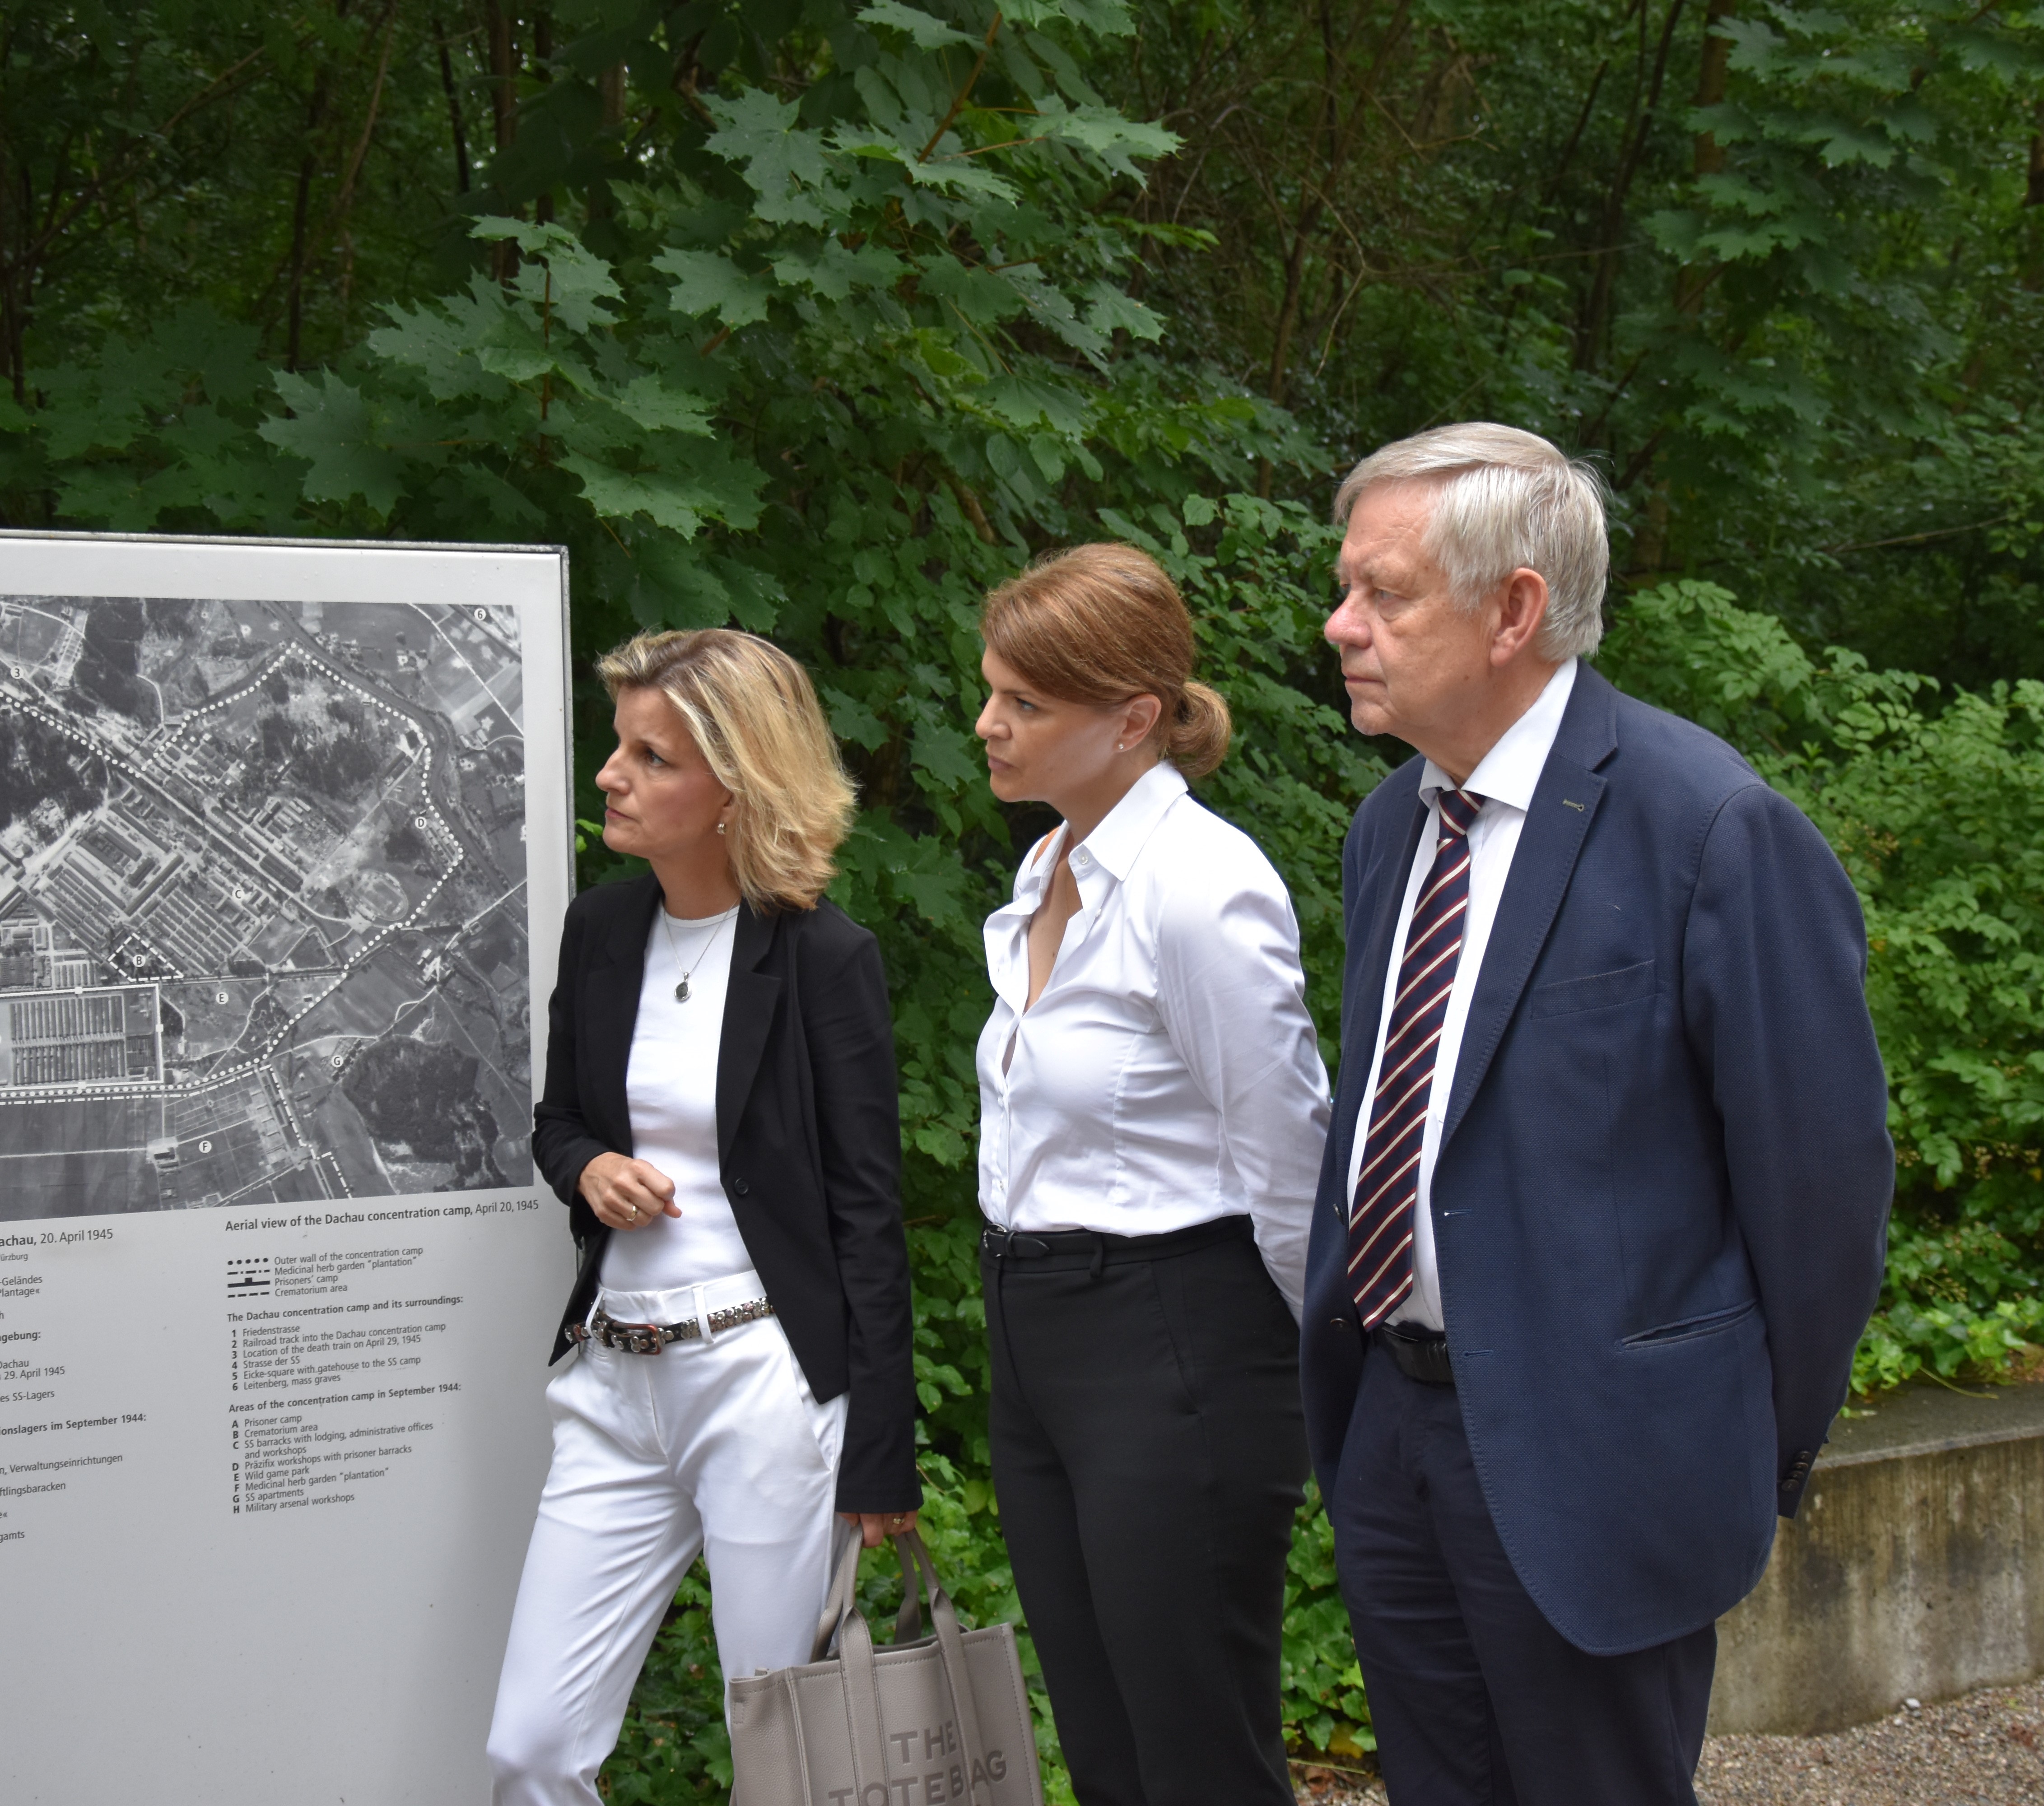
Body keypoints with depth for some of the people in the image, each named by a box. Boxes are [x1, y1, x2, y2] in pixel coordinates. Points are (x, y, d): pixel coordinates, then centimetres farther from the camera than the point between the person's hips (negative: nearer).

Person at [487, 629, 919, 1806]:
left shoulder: (824, 958, -8)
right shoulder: (600, 932, 8)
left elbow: (868, 1211, -7)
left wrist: (880, 1457, -9)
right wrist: (588, 1169, -4)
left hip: (766, 1378, -5)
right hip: (618, 1381, 6)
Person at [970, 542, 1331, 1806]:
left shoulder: (1201, 894, -18)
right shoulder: (1051, 875, 10)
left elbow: (1289, 1171, -13)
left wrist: (1325, 1388, -3)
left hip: (1173, 1354, -9)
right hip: (1038, 1349, 9)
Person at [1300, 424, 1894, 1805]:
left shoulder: (1719, 831, -18)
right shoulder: (1391, 822, 8)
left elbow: (1825, 1167, -14)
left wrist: (1766, 1451, -5)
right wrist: (1349, 1356, 13)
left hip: (1588, 1451, -7)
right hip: (1394, 1425, 7)